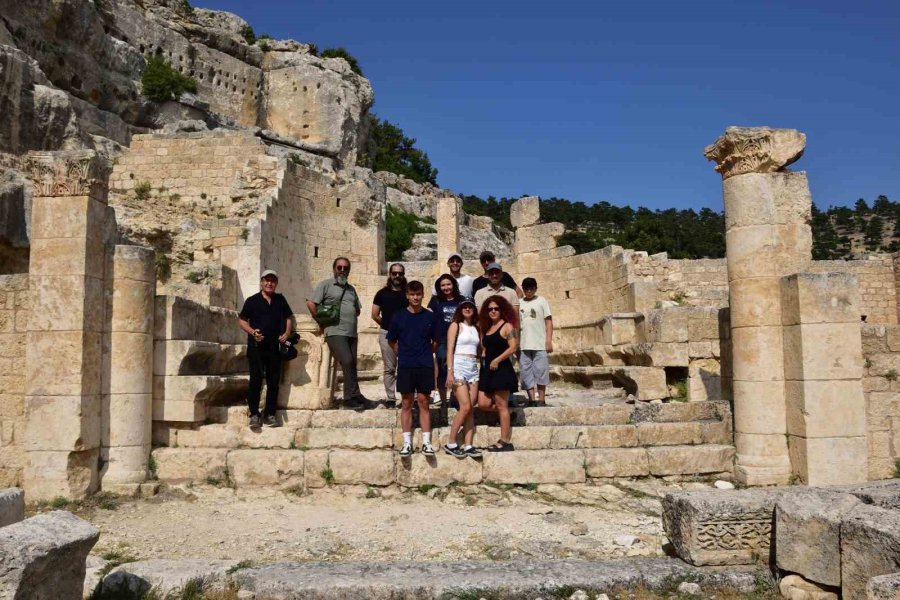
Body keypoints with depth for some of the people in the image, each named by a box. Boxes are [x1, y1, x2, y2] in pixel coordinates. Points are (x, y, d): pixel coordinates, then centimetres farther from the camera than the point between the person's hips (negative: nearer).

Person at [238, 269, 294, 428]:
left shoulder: (280, 300, 12)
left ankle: (270, 414, 12)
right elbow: (241, 320, 6)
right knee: (256, 379, -5)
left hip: (275, 346, 3)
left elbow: (289, 317, 19)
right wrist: (252, 332, -11)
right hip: (256, 346, -3)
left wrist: (287, 333, 1)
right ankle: (254, 414, 2)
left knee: (274, 381, 4)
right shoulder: (252, 300, 3)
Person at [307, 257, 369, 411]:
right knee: (347, 362, -18)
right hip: (335, 332, -6)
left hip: (351, 333, 6)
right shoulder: (326, 285, 2)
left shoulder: (351, 288, 21)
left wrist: (349, 319, 14)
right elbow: (311, 303, -6)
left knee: (351, 365, 5)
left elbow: (357, 310, 30)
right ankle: (354, 396, -10)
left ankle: (351, 398, 12)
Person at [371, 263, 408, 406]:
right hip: (387, 334, 0)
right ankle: (390, 398, 10)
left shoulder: (408, 293, 7)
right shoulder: (382, 293, 5)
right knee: (389, 368, 4)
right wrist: (387, 324, 9)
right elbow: (375, 315, 7)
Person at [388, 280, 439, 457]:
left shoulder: (429, 317, 2)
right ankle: (407, 443, 8)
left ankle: (426, 442, 6)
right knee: (406, 403, 3)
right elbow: (392, 341, 11)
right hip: (405, 366, 0)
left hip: (425, 366, 0)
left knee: (423, 402, 3)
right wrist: (404, 353, 8)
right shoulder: (399, 317, 1)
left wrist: (425, 354, 8)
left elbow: (435, 341, 11)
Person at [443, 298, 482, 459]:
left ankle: (468, 445, 0)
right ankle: (451, 443, -3)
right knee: (465, 407, -13)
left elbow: (479, 350, 17)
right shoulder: (456, 325, 1)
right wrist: (450, 372, -15)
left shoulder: (476, 328, 17)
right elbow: (450, 350, -6)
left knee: (471, 409, 0)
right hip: (459, 367, -6)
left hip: (473, 368, 6)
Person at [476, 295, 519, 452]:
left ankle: (505, 441, 1)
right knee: (483, 403, 1)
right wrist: (484, 358, 6)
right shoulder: (486, 328, 18)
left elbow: (513, 347, -14)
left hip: (501, 369, -8)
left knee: (501, 406, -5)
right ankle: (506, 415, 25)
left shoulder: (507, 326, -5)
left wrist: (497, 360, -17)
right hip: (487, 370, 8)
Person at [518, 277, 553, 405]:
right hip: (523, 345, 3)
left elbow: (548, 321, 2)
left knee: (540, 371, -2)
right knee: (526, 372, 2)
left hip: (539, 344, -3)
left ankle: (541, 399, 5)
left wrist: (549, 341, -6)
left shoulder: (541, 301, 5)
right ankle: (531, 399, 8)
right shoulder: (519, 303, 13)